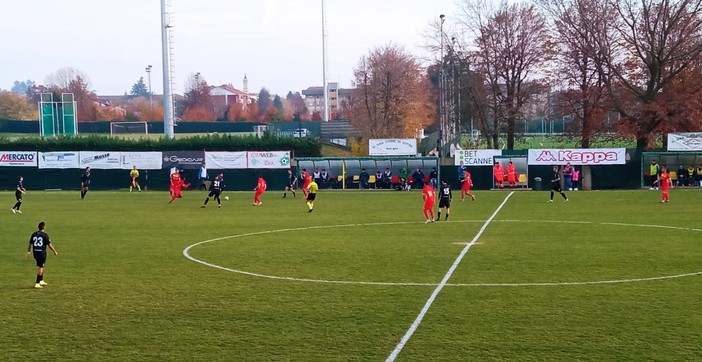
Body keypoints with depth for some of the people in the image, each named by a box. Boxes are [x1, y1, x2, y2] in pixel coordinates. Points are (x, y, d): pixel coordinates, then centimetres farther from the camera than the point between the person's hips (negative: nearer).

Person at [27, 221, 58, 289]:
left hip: (35, 252, 6)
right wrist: (55, 252, 6)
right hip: (42, 253, -6)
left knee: (39, 266, 21)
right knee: (41, 268, 0)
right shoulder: (45, 235, -10)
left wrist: (29, 252, 24)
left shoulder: (34, 234, 5)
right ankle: (37, 283, -2)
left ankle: (41, 281, 29)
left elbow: (30, 244, 10)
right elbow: (50, 245, -7)